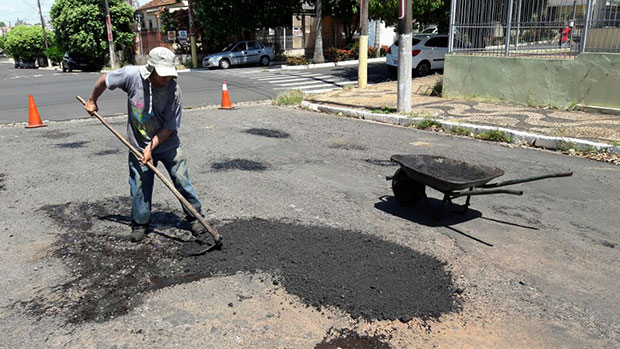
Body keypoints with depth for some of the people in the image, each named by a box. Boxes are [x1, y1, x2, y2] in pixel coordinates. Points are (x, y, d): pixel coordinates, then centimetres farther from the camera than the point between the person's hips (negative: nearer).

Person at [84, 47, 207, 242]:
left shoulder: (173, 89, -20)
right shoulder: (132, 75, -19)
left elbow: (170, 126, -16)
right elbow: (104, 79, 0)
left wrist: (151, 148, -20)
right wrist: (92, 101, 13)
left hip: (167, 144, -1)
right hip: (138, 145, 1)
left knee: (182, 180, 0)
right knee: (139, 185, 6)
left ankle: (195, 217, 17)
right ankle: (140, 224, 24)